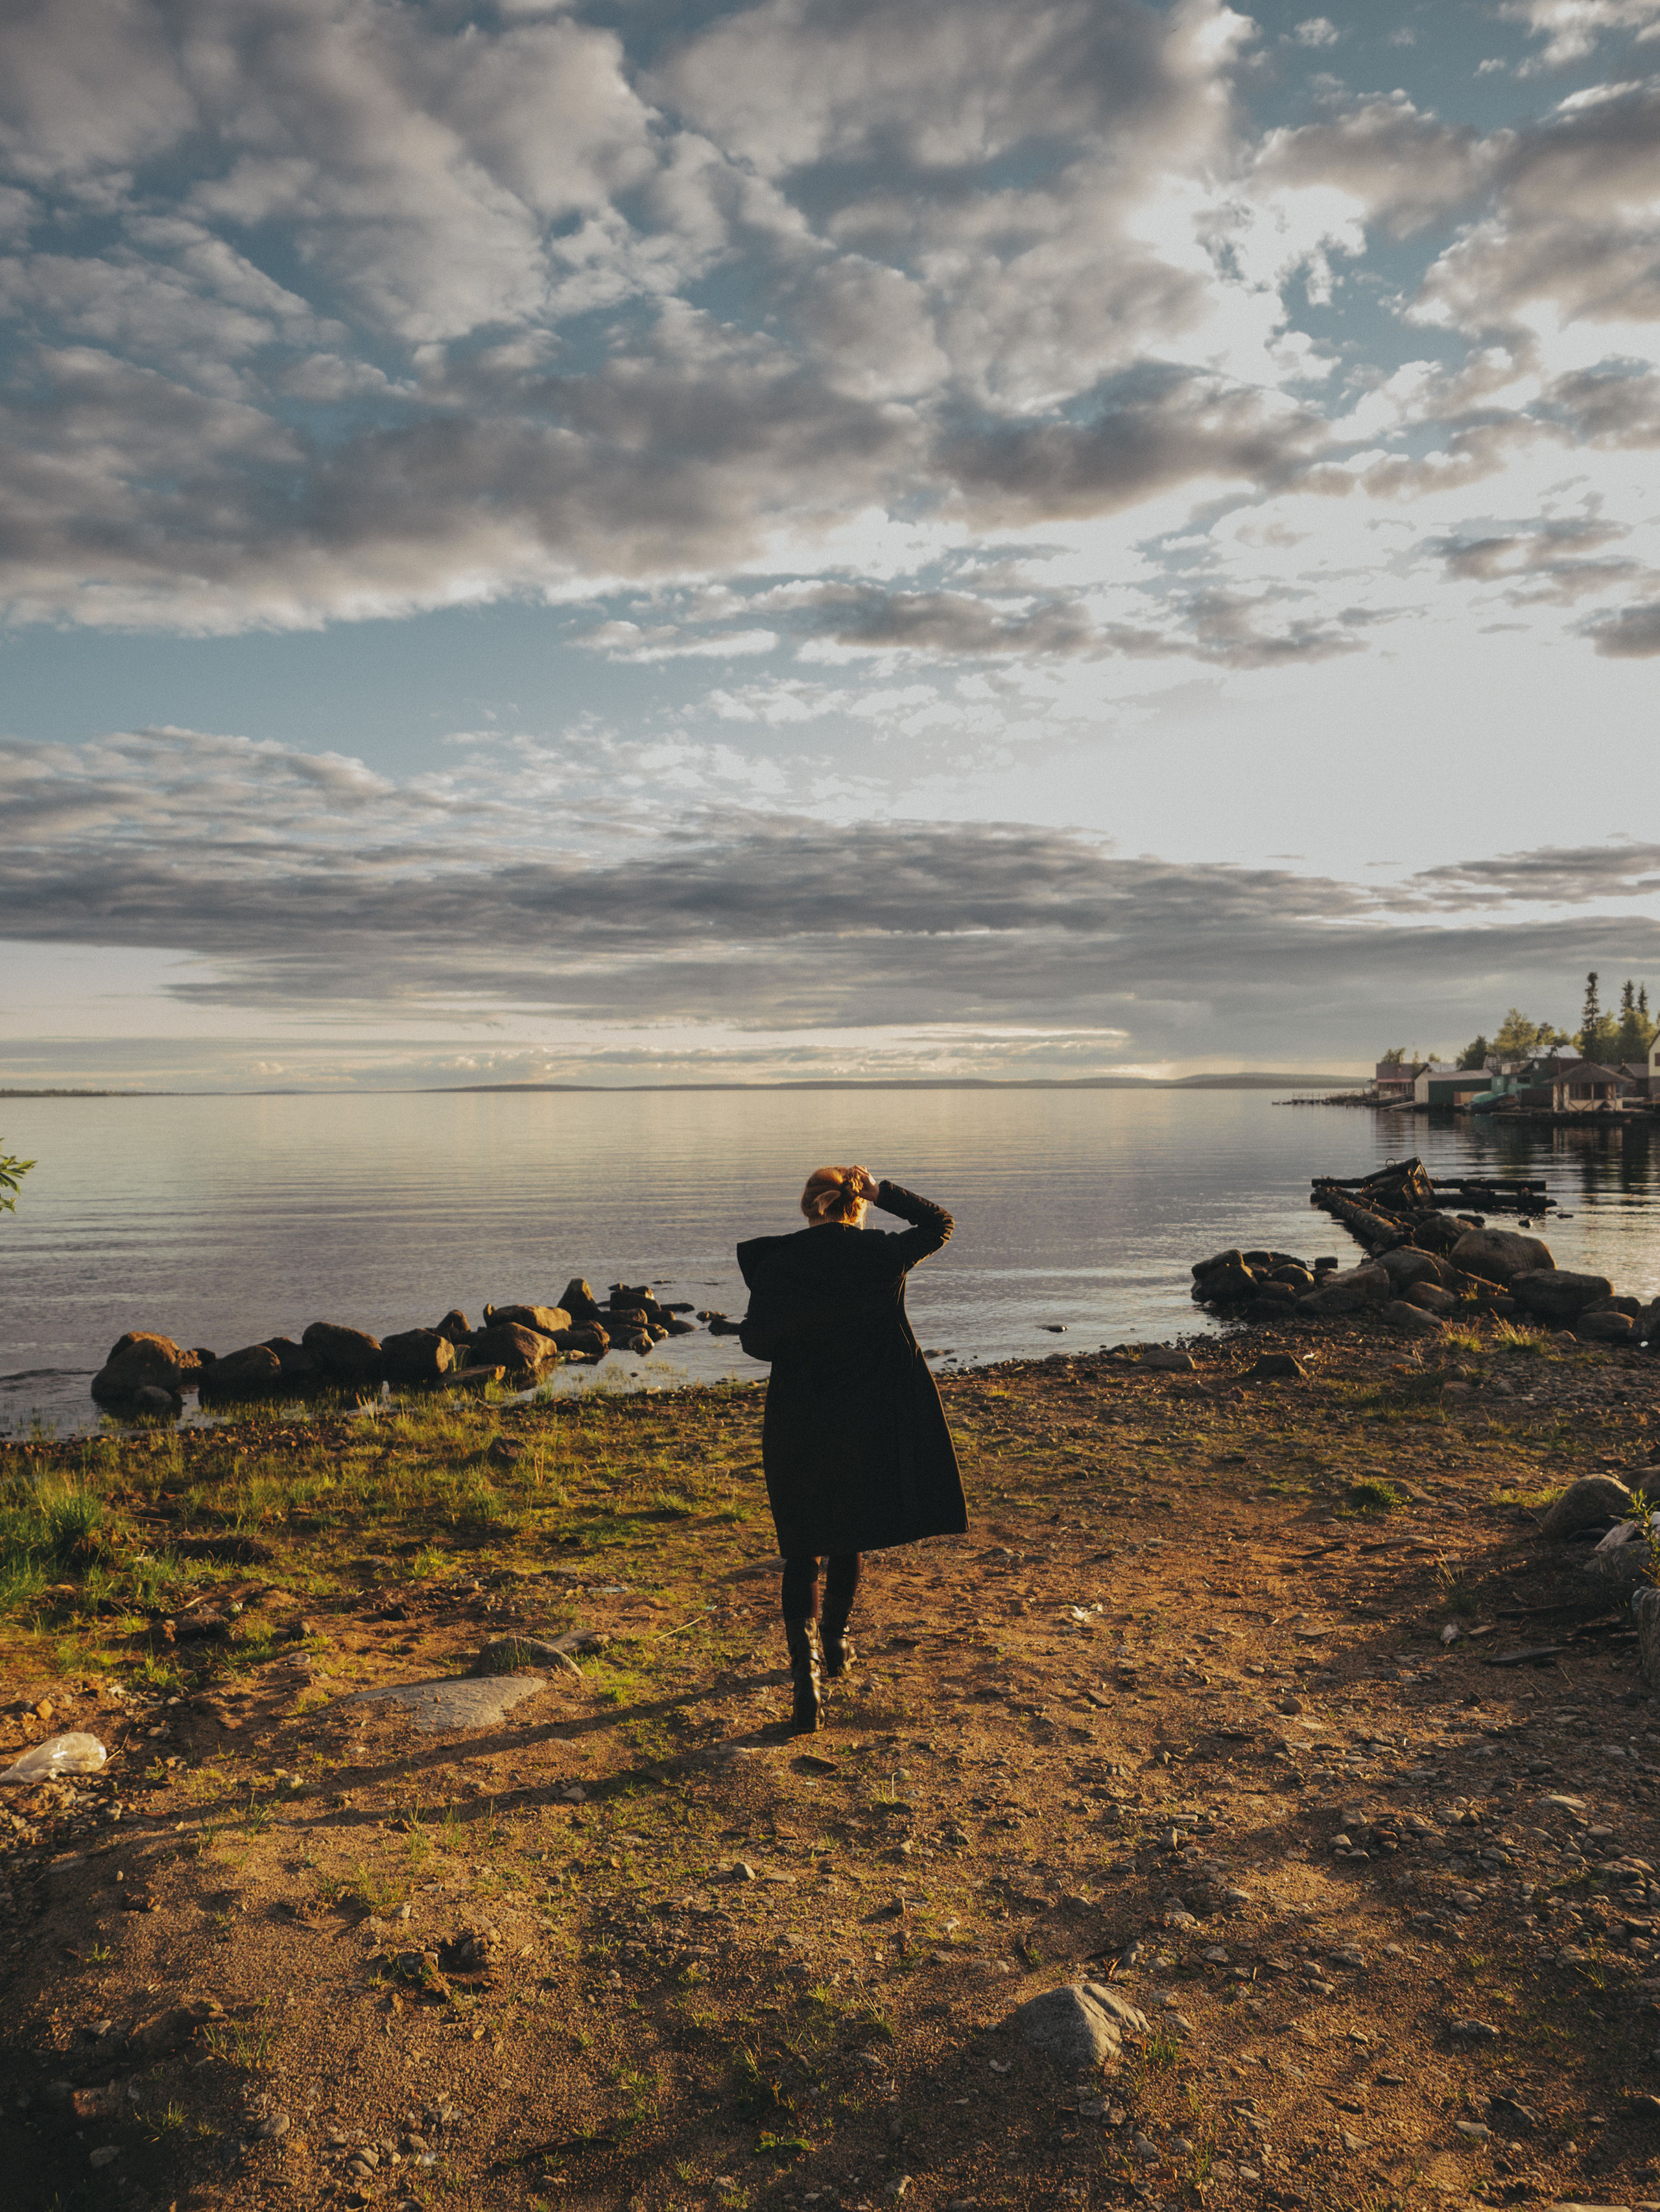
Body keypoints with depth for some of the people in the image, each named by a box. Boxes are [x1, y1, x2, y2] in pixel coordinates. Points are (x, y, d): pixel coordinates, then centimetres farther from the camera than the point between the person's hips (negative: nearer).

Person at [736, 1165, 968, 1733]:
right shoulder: (882, 1255, -8)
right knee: (848, 1536, 22)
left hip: (796, 1424, -1)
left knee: (802, 1547, 10)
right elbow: (939, 1223, 9)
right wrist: (881, 1191, 7)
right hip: (866, 1419, 1)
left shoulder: (774, 1263, -10)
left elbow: (754, 1341, -8)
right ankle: (834, 1645, 38)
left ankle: (805, 1668, -5)